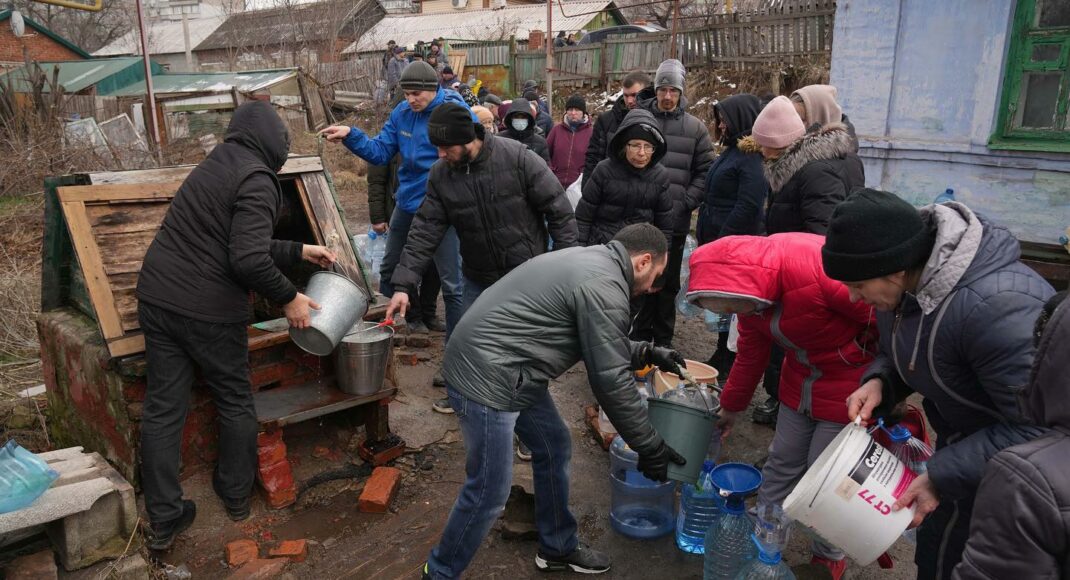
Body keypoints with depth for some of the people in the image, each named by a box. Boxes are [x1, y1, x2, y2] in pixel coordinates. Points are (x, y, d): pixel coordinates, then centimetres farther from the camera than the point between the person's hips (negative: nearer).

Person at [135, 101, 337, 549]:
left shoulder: (215, 167, 16)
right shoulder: (256, 181, -13)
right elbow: (248, 260, -23)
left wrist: (299, 251, 26)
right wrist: (287, 298, -9)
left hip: (157, 297, 8)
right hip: (208, 310, -7)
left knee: (163, 407, 10)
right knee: (235, 400, 14)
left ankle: (163, 518, 19)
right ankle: (236, 494, 31)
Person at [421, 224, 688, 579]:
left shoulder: (591, 261, 13)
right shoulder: (604, 285, -18)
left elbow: (598, 345, 25)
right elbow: (610, 379, -17)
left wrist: (646, 353, 18)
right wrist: (650, 447, -7)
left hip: (508, 370, 11)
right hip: (486, 377, -11)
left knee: (554, 447, 19)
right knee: (490, 491, 0)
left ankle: (557, 547, 36)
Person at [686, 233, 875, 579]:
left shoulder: (817, 265, -35)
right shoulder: (749, 290, -8)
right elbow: (750, 355, 9)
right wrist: (730, 408, 21)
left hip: (852, 383, -6)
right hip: (800, 379, 6)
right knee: (782, 462, 12)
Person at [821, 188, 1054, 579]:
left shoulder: (996, 306, -37)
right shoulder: (907, 282, -10)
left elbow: (1036, 427, -31)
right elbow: (903, 353, 7)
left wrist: (942, 475, -29)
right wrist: (878, 381, -14)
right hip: (963, 441, 7)